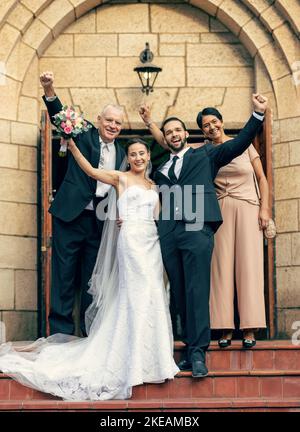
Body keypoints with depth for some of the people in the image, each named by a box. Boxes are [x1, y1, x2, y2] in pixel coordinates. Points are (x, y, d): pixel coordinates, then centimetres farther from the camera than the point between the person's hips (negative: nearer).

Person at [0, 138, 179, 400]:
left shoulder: (153, 186, 20)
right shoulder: (121, 178, 4)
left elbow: (156, 217, 18)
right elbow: (92, 171, -9)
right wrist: (72, 146, -17)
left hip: (152, 241, 6)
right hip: (131, 239, -6)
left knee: (152, 297, 4)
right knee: (139, 294, -10)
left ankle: (150, 357, 11)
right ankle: (138, 358, -4)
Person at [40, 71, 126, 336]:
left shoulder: (121, 153, 13)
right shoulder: (84, 135, 2)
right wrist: (50, 92, -30)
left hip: (101, 222, 4)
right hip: (71, 215, -4)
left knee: (93, 277, 9)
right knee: (64, 274, -2)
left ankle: (90, 331, 16)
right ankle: (61, 331, 3)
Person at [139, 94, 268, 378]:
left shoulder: (204, 155, 16)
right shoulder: (160, 169, 25)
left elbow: (239, 143, 10)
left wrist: (258, 114, 0)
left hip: (197, 229, -4)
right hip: (168, 234, 4)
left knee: (197, 292, -11)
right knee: (180, 295, 4)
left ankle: (198, 353, -12)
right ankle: (190, 348, 9)